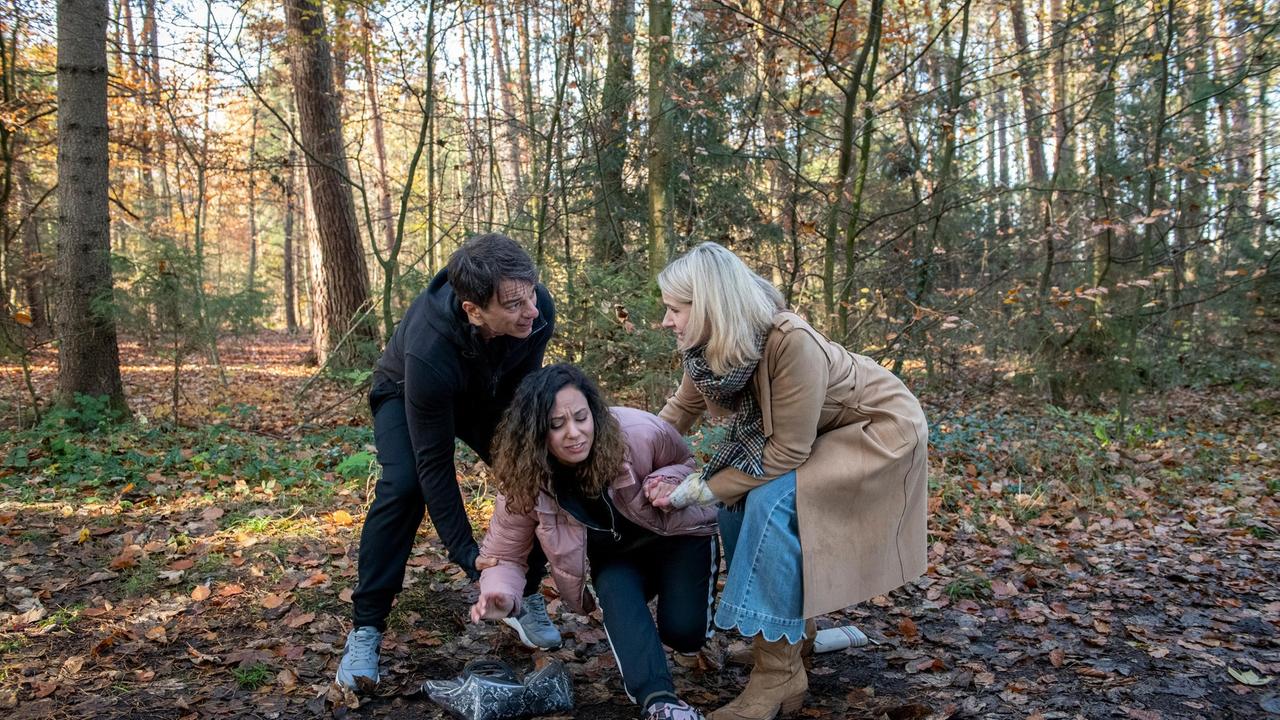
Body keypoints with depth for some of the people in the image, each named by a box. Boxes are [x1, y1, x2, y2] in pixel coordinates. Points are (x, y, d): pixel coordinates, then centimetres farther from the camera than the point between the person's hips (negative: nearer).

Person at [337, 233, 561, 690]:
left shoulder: (538, 309, -34)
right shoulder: (429, 351, -45)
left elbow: (525, 388, -14)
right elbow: (434, 464, -36)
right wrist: (469, 557, -35)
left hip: (491, 397, 4)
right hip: (404, 394, -4)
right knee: (404, 485, -28)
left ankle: (525, 599, 9)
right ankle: (365, 630, -14)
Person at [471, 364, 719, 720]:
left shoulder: (639, 433, -30)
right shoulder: (523, 483, -25)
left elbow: (686, 463, -7)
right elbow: (504, 554, -15)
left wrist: (668, 484, -32)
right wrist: (500, 596, -38)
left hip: (678, 534, -1)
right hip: (615, 559, 1)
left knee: (683, 632, -17)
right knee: (615, 591, -33)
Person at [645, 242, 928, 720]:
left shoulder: (789, 342, -36)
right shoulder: (708, 350, -14)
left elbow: (786, 452, -30)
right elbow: (679, 412, 6)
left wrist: (694, 491, -25)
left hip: (881, 427, -8)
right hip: (813, 433, 8)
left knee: (771, 500, -26)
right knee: (737, 494, -6)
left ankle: (777, 673, -17)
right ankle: (794, 620, 14)